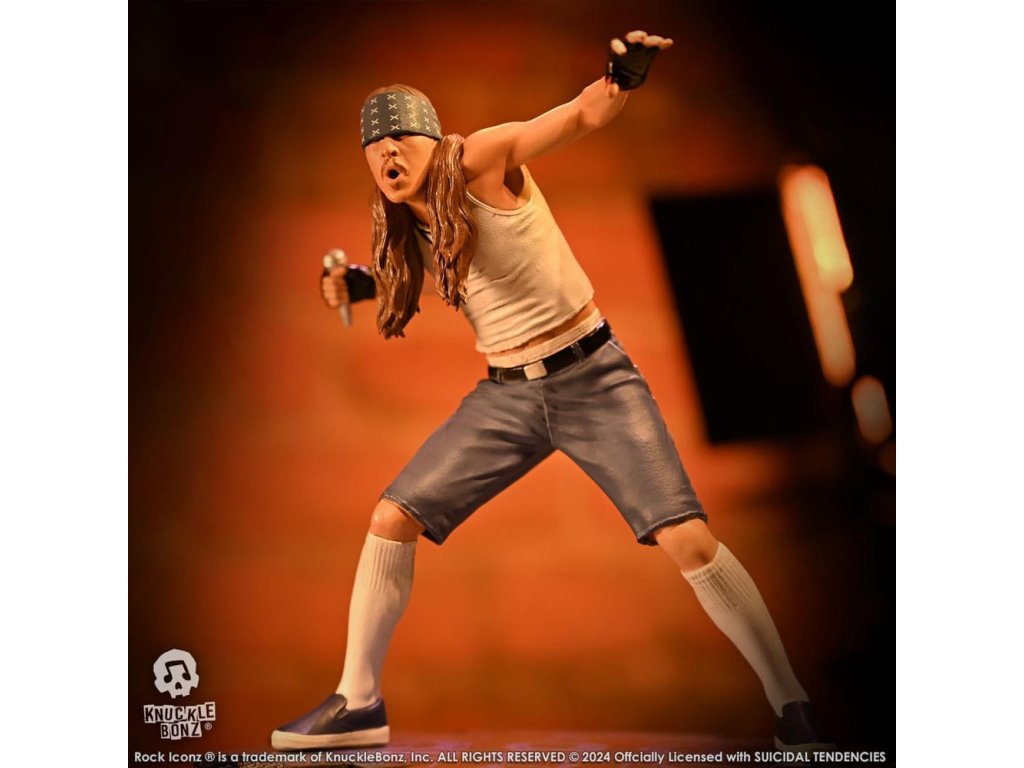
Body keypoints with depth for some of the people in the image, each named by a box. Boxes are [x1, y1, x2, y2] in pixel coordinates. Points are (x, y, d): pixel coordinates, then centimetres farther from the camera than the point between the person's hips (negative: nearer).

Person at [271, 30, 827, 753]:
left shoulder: (480, 160, -12)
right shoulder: (406, 232, 6)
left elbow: (584, 113, -23)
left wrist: (624, 77, -45)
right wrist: (362, 285, 6)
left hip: (592, 376, -6)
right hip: (506, 395, 6)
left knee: (690, 541, -15)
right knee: (391, 519, 0)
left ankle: (792, 704, 4)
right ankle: (358, 704, 15)